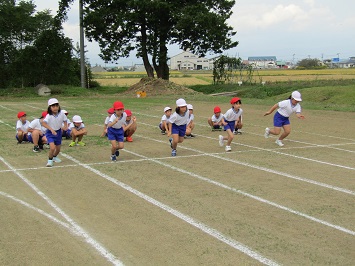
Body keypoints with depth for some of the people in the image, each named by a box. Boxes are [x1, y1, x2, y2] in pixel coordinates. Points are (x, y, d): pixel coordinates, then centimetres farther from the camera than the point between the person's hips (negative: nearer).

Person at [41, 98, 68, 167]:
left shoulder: (61, 114, -13)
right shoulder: (49, 116, -26)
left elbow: (65, 120, 5)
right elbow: (43, 123, -41)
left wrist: (65, 126, -15)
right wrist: (51, 129, -51)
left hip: (58, 132, 5)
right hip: (50, 133, -5)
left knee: (58, 149, 17)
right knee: (52, 148, -23)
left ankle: (54, 157, 50)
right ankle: (50, 160, 2)